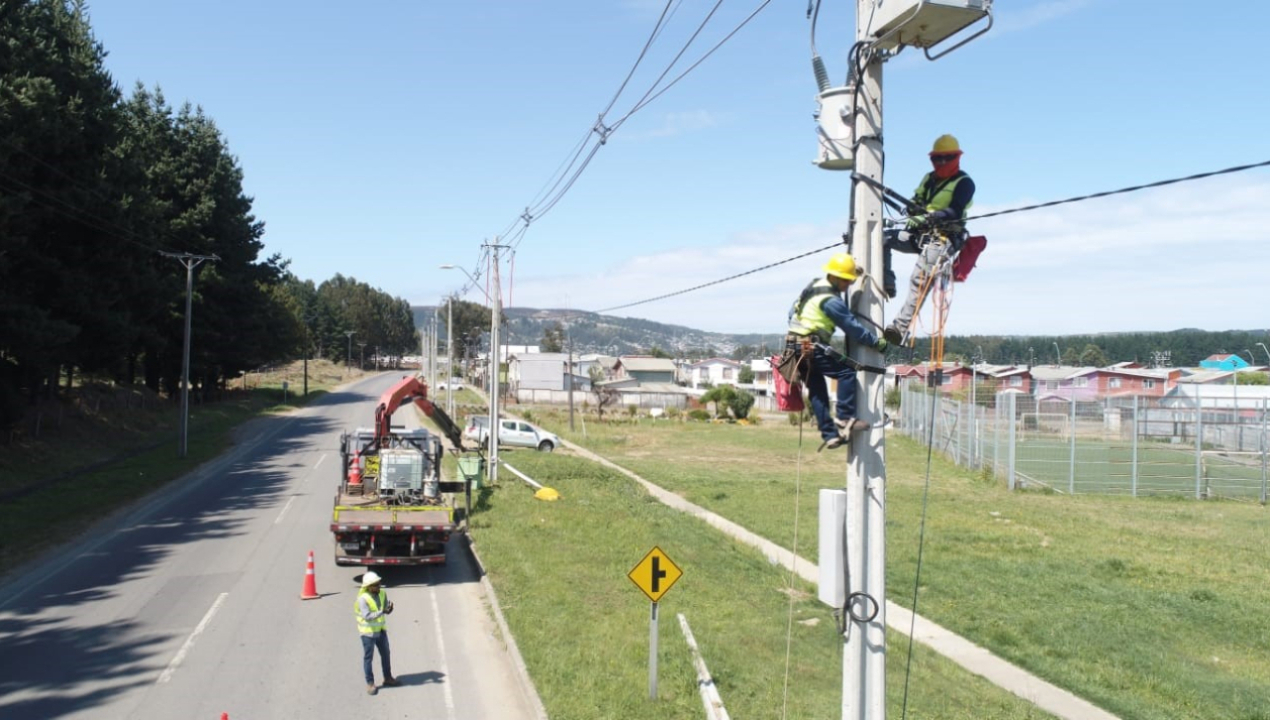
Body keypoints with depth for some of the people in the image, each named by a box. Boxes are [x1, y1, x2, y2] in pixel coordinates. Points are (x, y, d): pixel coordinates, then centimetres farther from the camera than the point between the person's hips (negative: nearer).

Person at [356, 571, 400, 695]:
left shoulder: (382, 594, -2)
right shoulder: (363, 598, -21)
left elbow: (387, 611, 0)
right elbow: (367, 616, -28)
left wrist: (389, 608, -22)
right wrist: (381, 611, -36)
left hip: (381, 630, 6)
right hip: (368, 632, -6)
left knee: (386, 654, 15)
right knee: (368, 658, 4)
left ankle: (388, 678, 31)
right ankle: (370, 683, 15)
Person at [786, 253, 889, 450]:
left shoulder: (816, 284, 13)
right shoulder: (831, 300, -16)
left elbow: (792, 313, 22)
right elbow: (853, 327, -12)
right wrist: (877, 342, -2)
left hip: (794, 345, 10)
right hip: (811, 347, -10)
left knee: (817, 390, 9)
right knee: (847, 372, -9)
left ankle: (829, 434, 8)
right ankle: (844, 419, -12)